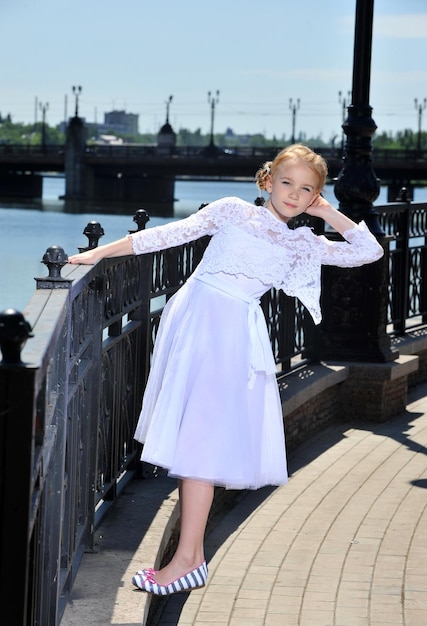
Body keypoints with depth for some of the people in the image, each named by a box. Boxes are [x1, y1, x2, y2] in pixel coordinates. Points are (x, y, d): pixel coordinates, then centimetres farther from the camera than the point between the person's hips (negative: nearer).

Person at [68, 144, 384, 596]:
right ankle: (193, 553, 13)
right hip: (194, 317, 1)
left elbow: (369, 251, 14)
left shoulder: (305, 245, 12)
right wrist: (100, 253, 2)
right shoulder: (234, 212, 8)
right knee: (188, 438, 3)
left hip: (233, 337, -1)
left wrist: (330, 215, 10)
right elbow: (170, 235, 6)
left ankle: (187, 559, -12)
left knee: (202, 442, -11)